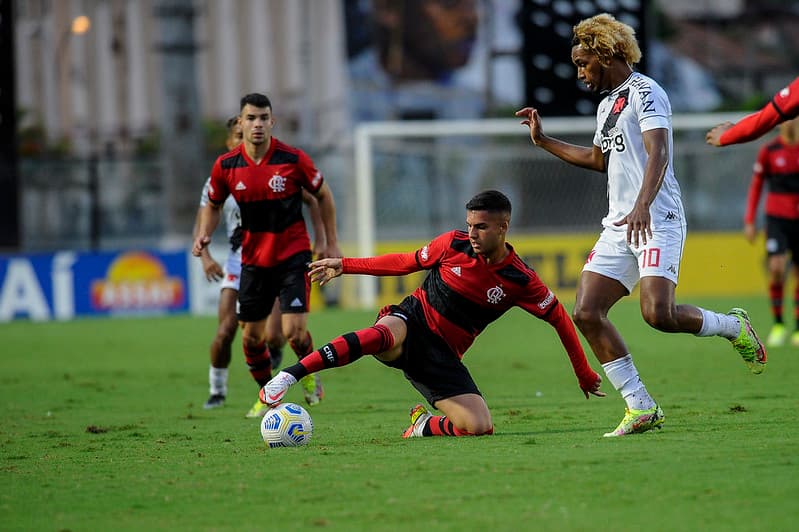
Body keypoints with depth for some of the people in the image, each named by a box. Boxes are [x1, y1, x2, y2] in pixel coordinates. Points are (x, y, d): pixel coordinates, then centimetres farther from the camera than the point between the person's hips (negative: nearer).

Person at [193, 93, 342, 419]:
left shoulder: (293, 159, -12)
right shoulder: (226, 166, -5)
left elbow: (323, 195, 3)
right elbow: (213, 205, 12)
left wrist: (331, 243, 3)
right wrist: (204, 235, -8)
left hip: (293, 255, -3)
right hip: (253, 260, 3)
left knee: (294, 331, -13)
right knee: (251, 336, 6)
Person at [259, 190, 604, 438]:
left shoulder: (520, 280, -5)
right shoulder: (455, 244, -4)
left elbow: (560, 320, 6)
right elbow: (405, 263, 10)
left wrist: (584, 375, 9)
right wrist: (345, 265, 9)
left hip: (443, 355, 2)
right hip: (412, 321, -2)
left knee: (479, 428, -18)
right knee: (385, 334, -41)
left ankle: (423, 425, 14)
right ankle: (286, 377, -46)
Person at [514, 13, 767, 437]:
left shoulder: (645, 92, -8)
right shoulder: (607, 105, 21)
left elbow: (658, 152, -22)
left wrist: (642, 204, -37)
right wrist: (543, 140, 35)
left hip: (656, 222, -9)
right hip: (618, 226, 9)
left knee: (658, 313, -24)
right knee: (586, 313, -6)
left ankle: (734, 327, 6)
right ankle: (641, 408, -4)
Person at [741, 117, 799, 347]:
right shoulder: (769, 151, 1)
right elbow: (755, 187, 6)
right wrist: (749, 221, 2)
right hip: (777, 218, -2)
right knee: (777, 268, -18)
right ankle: (777, 324, -6)